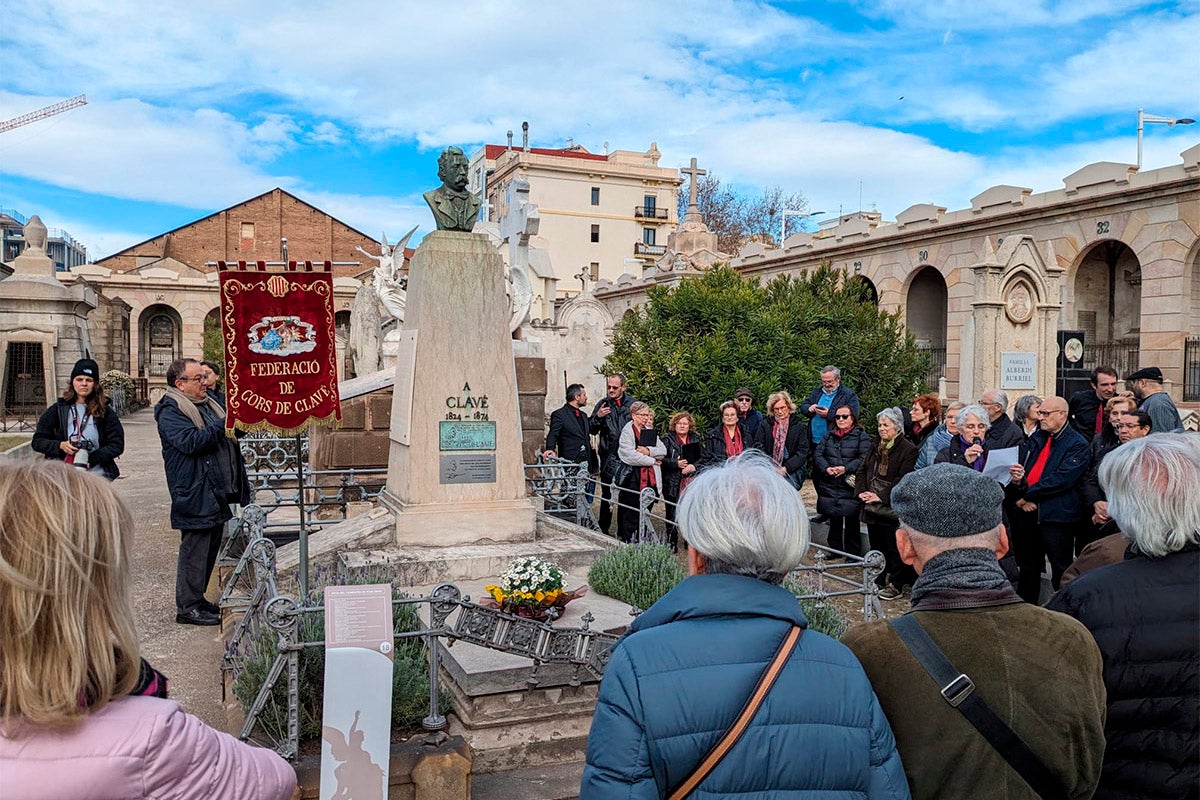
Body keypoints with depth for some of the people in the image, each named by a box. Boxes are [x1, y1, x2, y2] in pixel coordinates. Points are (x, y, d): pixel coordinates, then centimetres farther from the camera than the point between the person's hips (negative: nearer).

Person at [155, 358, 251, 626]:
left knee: (210, 547, 16)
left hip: (216, 492, 9)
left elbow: (224, 438, 28)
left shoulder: (207, 403, 17)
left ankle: (197, 599, 28)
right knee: (195, 549, -4)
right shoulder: (171, 411, -11)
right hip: (195, 495, -9)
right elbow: (190, 442, -25)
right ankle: (187, 608, 5)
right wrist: (224, 425, -23)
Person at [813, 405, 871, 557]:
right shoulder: (829, 435, 14)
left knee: (851, 521, -2)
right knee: (834, 521, 12)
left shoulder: (861, 436, 1)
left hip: (850, 488, -4)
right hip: (830, 486, 4)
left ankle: (853, 554, 8)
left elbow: (864, 458, -10)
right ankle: (835, 549, 24)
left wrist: (846, 468, -20)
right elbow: (818, 454, 7)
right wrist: (826, 468, -11)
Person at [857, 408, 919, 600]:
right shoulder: (876, 448, 16)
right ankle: (878, 582, 25)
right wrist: (861, 491, -1)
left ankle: (896, 586, 10)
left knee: (895, 548, 1)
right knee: (876, 546, 14)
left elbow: (903, 480, -16)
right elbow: (863, 471, 17)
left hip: (893, 509, -7)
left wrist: (881, 496, -19)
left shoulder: (908, 450, -8)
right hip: (873, 508, 7)